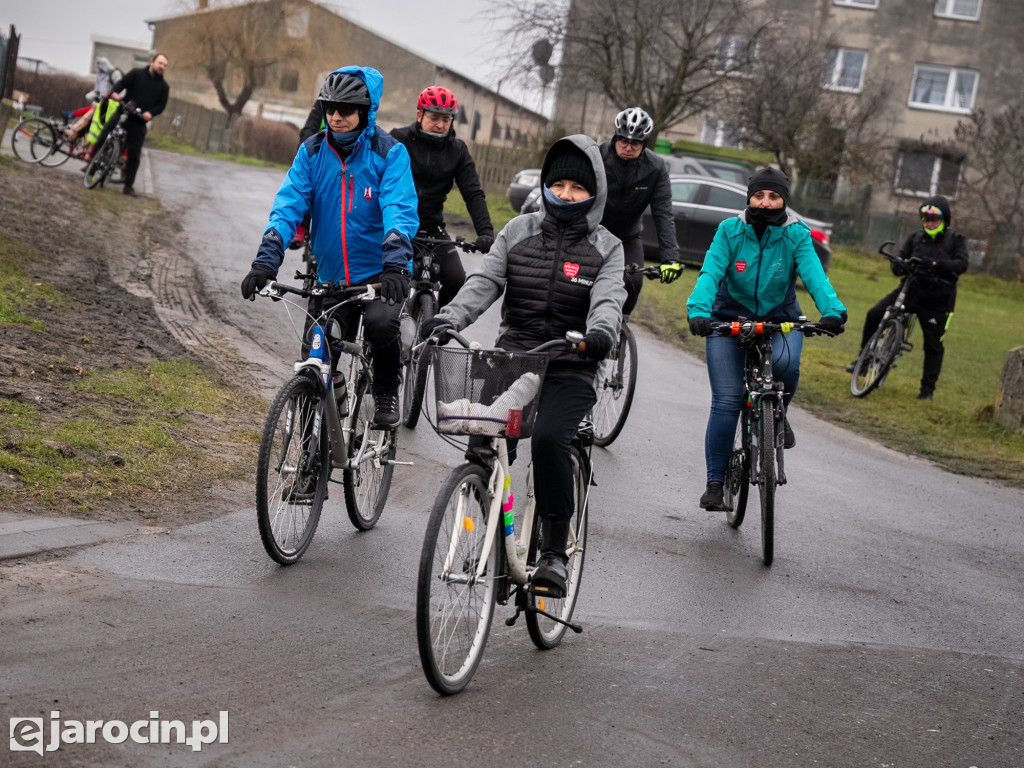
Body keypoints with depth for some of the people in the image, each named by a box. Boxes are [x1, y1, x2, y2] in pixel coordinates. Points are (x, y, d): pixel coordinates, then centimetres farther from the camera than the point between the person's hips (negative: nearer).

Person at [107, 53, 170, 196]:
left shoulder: (164, 86, 8)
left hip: (139, 123, 1)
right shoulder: (137, 73, 2)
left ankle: (129, 185, 7)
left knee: (134, 155, -1)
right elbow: (122, 83, -5)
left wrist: (150, 112, -18)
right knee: (103, 139, -8)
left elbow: (161, 105, 1)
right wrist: (115, 92, -27)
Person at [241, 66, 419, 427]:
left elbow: (400, 209, -20)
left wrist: (396, 263, -37)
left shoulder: (389, 152, -9)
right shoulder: (312, 151, 1)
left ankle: (387, 393, -3)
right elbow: (288, 204, -8)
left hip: (379, 273, -3)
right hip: (330, 276, 4)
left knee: (380, 322, -31)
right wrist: (266, 260, -22)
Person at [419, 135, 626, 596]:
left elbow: (608, 299, -13)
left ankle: (554, 553, -19)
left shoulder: (606, 248, 4)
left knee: (548, 438, -28)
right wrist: (448, 319, -19)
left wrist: (601, 332, -36)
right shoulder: (519, 232, 10)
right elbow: (485, 282, -1)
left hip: (569, 370, -3)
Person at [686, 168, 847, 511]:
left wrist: (832, 311, -41)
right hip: (729, 319, 0)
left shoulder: (796, 235, -9)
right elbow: (710, 273, -22)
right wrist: (698, 311, -40)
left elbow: (814, 274, -22)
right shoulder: (729, 231, -10)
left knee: (785, 363, -33)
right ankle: (715, 483, 1)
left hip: (780, 319, 0)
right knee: (726, 401, -9)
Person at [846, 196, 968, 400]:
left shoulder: (956, 240, 0)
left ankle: (928, 388, 15)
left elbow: (961, 264, -16)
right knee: (874, 315, -11)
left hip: (936, 301, -3)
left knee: (933, 345, 1)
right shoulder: (916, 237, 10)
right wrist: (899, 265, -19)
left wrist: (936, 264, -32)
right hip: (909, 291, 3)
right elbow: (898, 260, 7)